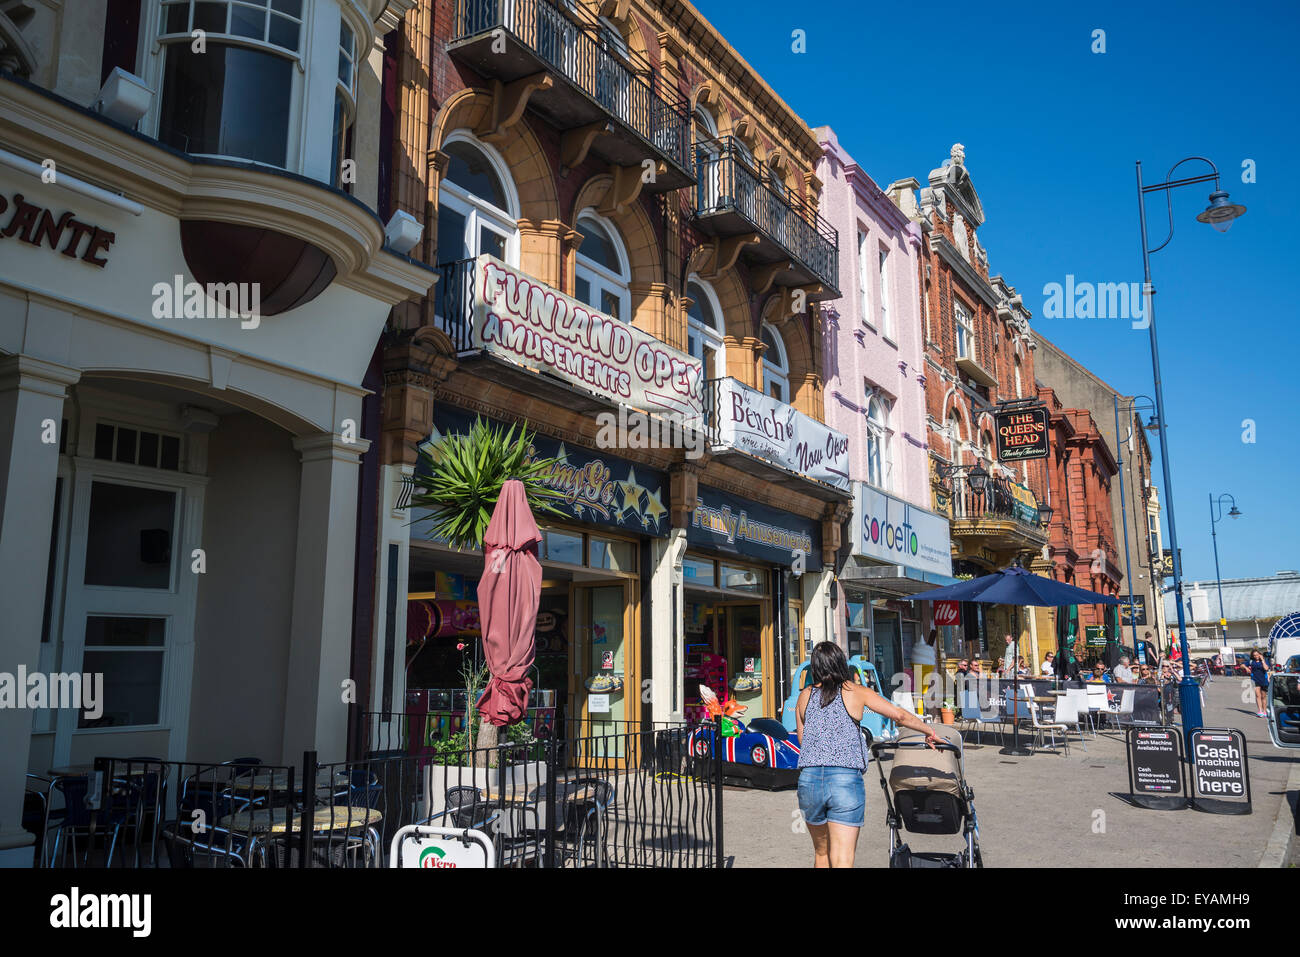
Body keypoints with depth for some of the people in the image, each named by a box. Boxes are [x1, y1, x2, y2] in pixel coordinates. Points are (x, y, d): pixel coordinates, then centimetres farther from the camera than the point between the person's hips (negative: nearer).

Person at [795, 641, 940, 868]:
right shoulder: (855, 691, 3)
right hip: (846, 780, -3)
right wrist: (930, 732, 12)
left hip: (809, 779, 3)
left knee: (821, 854, 20)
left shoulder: (805, 695, 11)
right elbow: (899, 715, -1)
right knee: (842, 861, -3)